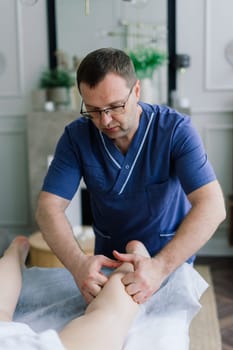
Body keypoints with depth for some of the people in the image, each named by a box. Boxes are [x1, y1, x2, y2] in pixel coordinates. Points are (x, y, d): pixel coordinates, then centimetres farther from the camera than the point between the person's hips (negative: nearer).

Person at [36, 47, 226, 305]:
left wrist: (160, 266, -40)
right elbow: (48, 207, -15)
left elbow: (212, 207, -27)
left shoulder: (175, 129, -19)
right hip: (108, 260, 2)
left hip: (171, 258, -1)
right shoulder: (76, 137, -12)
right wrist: (77, 262, -34)